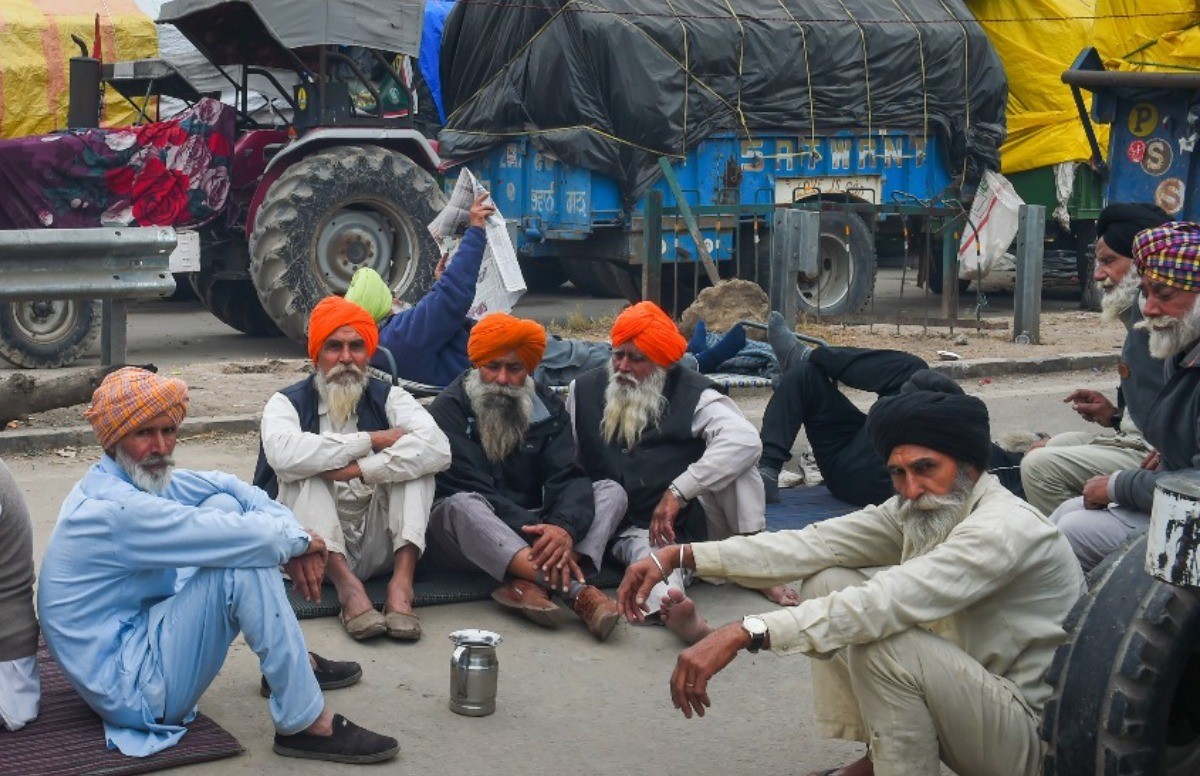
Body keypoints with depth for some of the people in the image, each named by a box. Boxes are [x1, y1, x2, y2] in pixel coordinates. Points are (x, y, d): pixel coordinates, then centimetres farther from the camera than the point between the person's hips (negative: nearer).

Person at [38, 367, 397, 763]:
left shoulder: (138, 478, 3)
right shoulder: (116, 509, -26)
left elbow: (224, 485, 8)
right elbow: (246, 540, -29)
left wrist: (290, 534, -7)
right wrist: (300, 538, -10)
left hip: (134, 634, 10)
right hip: (133, 691, -10)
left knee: (225, 506, 5)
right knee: (245, 563, -23)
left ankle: (294, 662, 16)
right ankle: (307, 724, -15)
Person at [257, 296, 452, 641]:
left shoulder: (388, 398, 5)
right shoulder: (288, 403, 2)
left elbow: (438, 448, -17)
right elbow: (284, 454, -25)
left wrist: (358, 469, -24)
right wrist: (373, 440, -18)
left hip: (379, 547, 1)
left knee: (415, 459, -17)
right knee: (301, 473, -24)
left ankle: (401, 584, -32)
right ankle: (347, 586, -38)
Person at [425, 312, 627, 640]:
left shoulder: (548, 408, 7)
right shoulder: (448, 409, -6)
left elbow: (568, 478, -9)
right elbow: (472, 490, -19)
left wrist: (564, 528, -33)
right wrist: (537, 534, -33)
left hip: (533, 529, 5)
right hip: (462, 535, -4)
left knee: (611, 492, -11)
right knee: (462, 505, -37)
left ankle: (527, 584, -39)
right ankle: (576, 590, -49)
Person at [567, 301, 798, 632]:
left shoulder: (692, 395, -10)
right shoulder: (585, 390, 3)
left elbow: (745, 440, -27)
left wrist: (677, 493, -32)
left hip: (687, 519, 0)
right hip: (631, 529, 0)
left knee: (733, 458, -25)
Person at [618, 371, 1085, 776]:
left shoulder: (1004, 528, -27)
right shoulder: (917, 511, -1)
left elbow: (882, 603, -37)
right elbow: (813, 545, -6)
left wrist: (744, 633, -43)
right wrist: (680, 556, -14)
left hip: (1035, 735, -8)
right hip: (964, 696, 9)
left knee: (883, 639, -32)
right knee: (826, 582, -1)